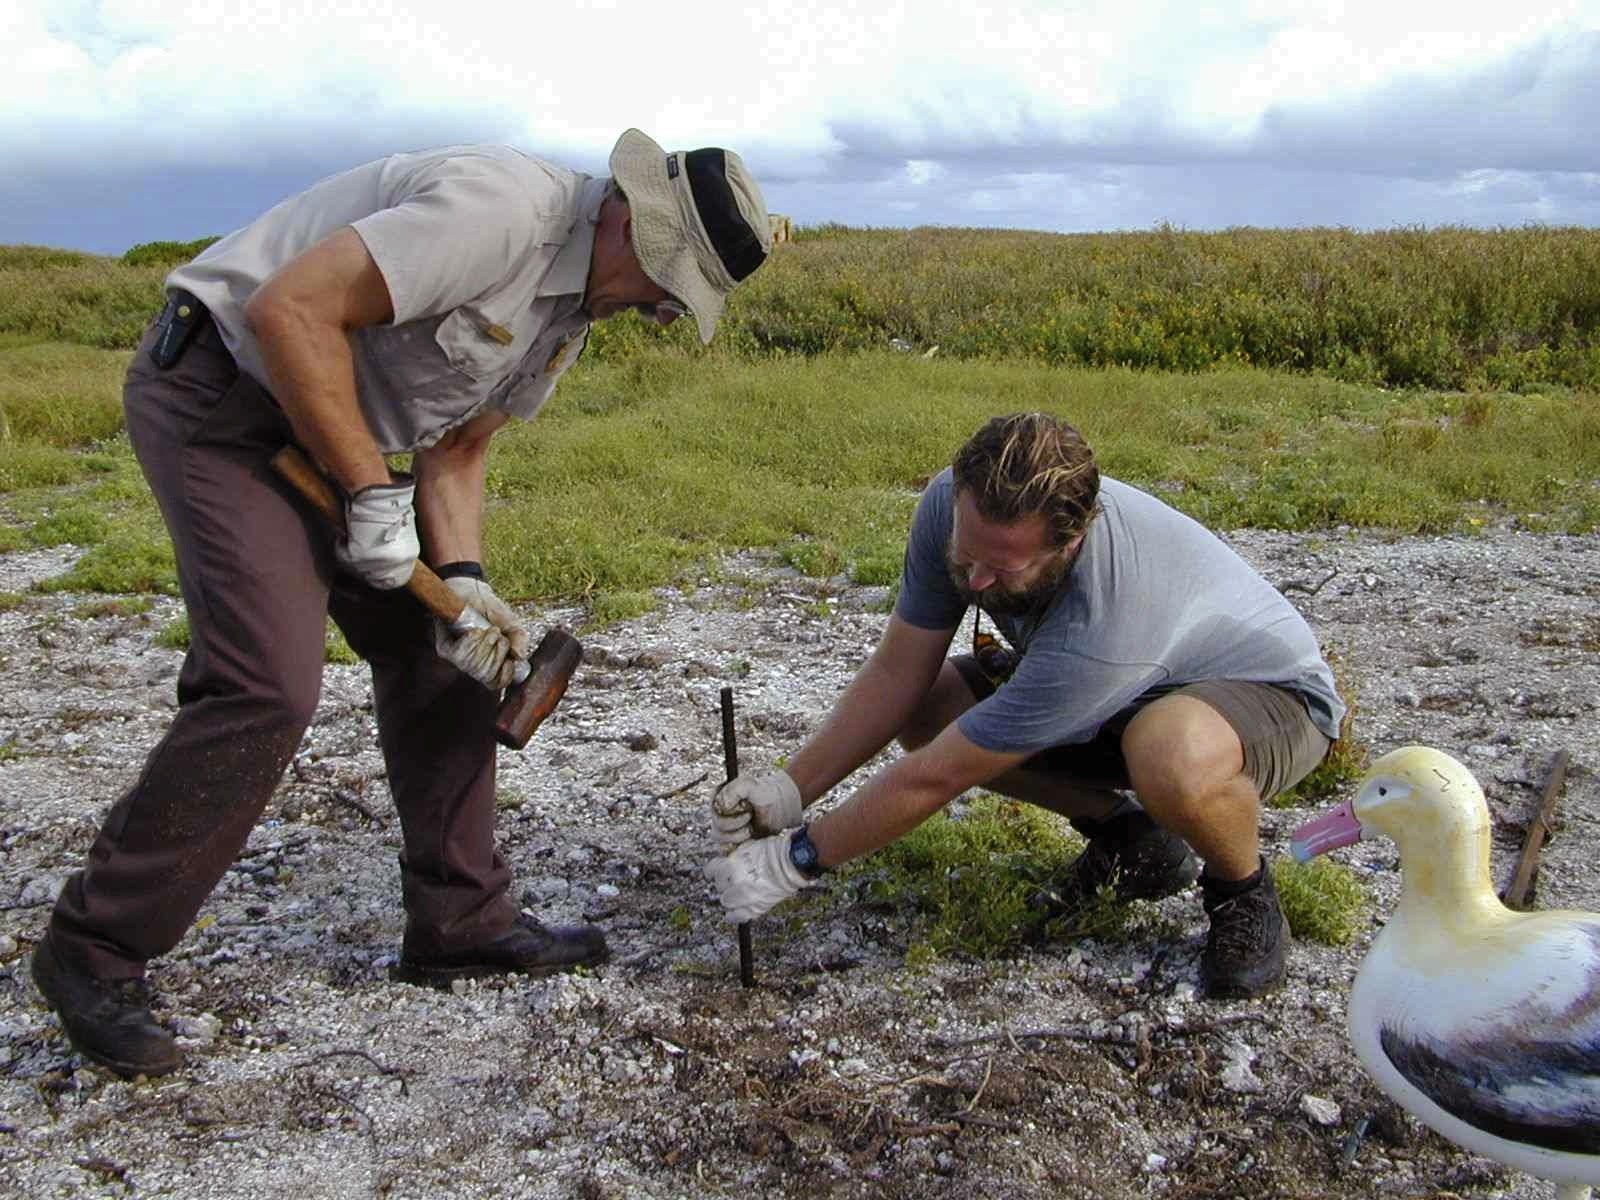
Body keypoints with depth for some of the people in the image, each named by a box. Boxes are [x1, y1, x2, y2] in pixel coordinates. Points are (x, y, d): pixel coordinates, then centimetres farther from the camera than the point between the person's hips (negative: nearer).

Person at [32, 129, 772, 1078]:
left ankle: (461, 921, 17)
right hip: (219, 392, -10)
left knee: (437, 649, 7)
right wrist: (374, 493, -22)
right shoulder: (499, 210, -25)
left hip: (326, 429, 10)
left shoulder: (574, 301, 7)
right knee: (269, 682, -18)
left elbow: (456, 450, 8)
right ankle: (95, 951, -1)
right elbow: (290, 308, -28)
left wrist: (464, 581, -7)